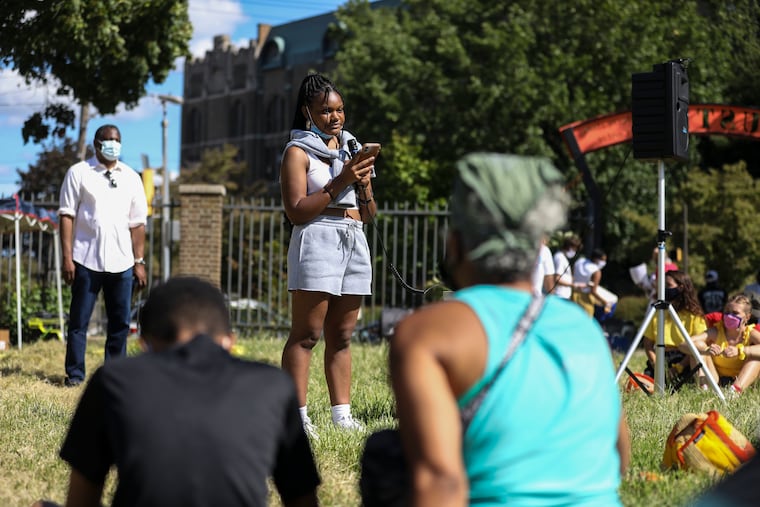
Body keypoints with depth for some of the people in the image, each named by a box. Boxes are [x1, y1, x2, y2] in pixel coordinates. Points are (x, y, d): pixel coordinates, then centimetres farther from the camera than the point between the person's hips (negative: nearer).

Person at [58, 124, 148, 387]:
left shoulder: (131, 178, 12)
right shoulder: (79, 173, 3)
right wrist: (67, 257, -8)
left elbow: (137, 223, 12)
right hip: (86, 261, -3)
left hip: (121, 263, 3)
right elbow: (67, 215, -1)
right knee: (79, 320, 1)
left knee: (120, 322, 4)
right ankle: (74, 373, 7)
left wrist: (139, 261, 7)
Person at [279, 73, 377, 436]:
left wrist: (364, 187, -1)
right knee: (306, 334, -9)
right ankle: (297, 415, -10)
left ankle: (342, 414, 9)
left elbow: (369, 215, 21)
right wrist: (340, 182, -16)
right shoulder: (299, 152, 0)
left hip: (355, 242, 6)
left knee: (341, 337, 7)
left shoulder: (352, 148, 20)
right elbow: (296, 211, -12)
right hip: (317, 241, -6)